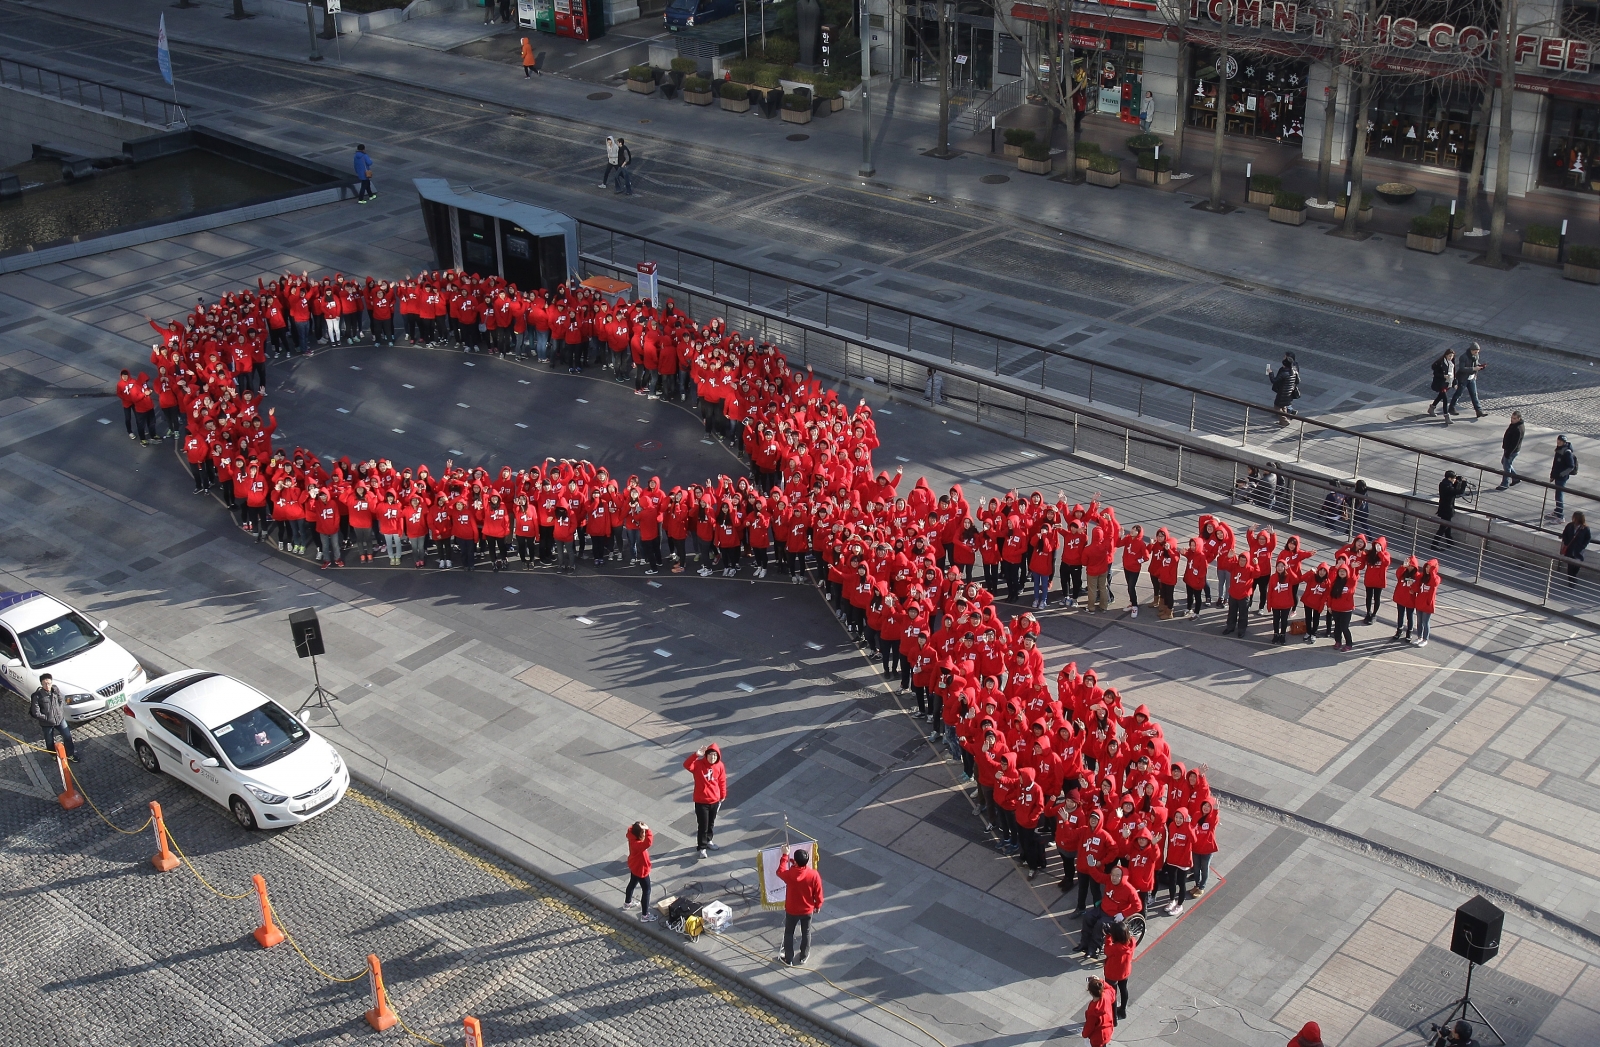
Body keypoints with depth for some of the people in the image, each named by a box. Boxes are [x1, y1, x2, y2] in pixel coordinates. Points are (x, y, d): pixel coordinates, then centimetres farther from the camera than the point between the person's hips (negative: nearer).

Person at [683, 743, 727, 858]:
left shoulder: (720, 766, -6)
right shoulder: (698, 764, -18)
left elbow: (722, 781, 7)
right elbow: (687, 765, -37)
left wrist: (723, 795, 14)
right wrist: (696, 755, -48)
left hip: (715, 800, 4)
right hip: (701, 801, -4)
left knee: (711, 823, 21)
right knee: (703, 825, -1)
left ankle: (708, 840, 43)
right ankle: (701, 848, 10)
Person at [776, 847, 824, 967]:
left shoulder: (789, 874, -26)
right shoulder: (813, 874, -24)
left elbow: (780, 871, 0)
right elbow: (818, 893, -11)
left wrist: (785, 856, 8)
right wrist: (818, 906, 8)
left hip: (791, 911, -1)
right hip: (808, 910, 1)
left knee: (788, 934, 19)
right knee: (806, 933, 22)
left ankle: (788, 960, 30)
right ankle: (803, 958, 38)